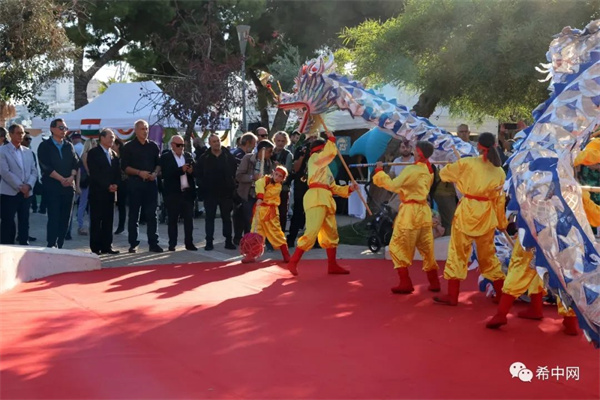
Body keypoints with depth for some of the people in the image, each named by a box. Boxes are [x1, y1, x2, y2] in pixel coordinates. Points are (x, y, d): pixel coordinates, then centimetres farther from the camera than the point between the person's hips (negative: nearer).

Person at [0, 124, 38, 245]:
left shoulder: (28, 151, 13)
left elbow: (34, 171, 8)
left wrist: (28, 185, -9)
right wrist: (20, 186, -15)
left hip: (26, 193, 5)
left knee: (24, 222, 8)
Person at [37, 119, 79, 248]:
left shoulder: (69, 146, 15)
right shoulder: (45, 146, 1)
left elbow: (75, 163, 8)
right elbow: (46, 167, -9)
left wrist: (71, 177, -11)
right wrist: (61, 179, -14)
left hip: (68, 187, 5)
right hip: (52, 187, -5)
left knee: (65, 218, 4)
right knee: (54, 218, -9)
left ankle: (59, 246, 10)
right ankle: (51, 246, -6)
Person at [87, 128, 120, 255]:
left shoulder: (114, 154, 17)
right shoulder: (93, 153, -2)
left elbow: (117, 172, 15)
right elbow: (94, 173, -10)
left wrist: (115, 185, -4)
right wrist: (107, 186, -13)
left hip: (110, 192, 6)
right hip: (97, 192, -6)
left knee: (108, 220, 5)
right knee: (96, 220, -3)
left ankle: (106, 246, 9)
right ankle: (95, 247, 0)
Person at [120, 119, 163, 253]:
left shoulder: (153, 146, 11)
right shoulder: (129, 147, 1)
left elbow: (158, 163, 13)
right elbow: (124, 166, -3)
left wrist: (155, 173, -7)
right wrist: (139, 173, -15)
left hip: (151, 183, 3)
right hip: (135, 183, -3)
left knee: (152, 214, 2)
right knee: (134, 215, 3)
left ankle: (153, 243, 6)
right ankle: (133, 244, 9)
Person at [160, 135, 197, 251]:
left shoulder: (188, 156, 14)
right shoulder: (165, 157, 0)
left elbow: (195, 171, 14)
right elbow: (165, 174, -13)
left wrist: (191, 171, -8)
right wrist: (181, 170, -19)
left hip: (188, 192, 4)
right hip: (173, 193, -4)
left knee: (189, 219, 3)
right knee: (173, 220, 3)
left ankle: (189, 243, 9)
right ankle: (172, 244, 10)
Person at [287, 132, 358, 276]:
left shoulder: (324, 166, 29)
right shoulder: (314, 158, 4)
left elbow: (333, 188, 25)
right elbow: (332, 152, -12)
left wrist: (349, 188, 14)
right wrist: (331, 138, 6)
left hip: (325, 200, 10)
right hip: (316, 198, -10)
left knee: (331, 234, 13)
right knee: (312, 231, -20)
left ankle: (332, 265, 21)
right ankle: (293, 262, -17)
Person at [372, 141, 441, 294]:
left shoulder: (411, 170, -17)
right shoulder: (428, 170, 9)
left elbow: (393, 185, -22)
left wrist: (379, 171, -13)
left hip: (410, 211, -8)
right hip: (424, 211, 8)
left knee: (398, 247, 1)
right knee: (427, 248, 15)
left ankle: (405, 284, 0)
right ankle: (434, 283, 20)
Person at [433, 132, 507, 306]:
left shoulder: (467, 163, -7)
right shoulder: (500, 171, 3)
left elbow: (444, 173, 7)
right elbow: (499, 200, 8)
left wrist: (459, 177, 27)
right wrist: (502, 223, 19)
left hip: (467, 212, -4)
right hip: (487, 215, 4)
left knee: (458, 252, 4)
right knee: (488, 255, 17)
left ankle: (452, 295, 7)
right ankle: (501, 293, 23)